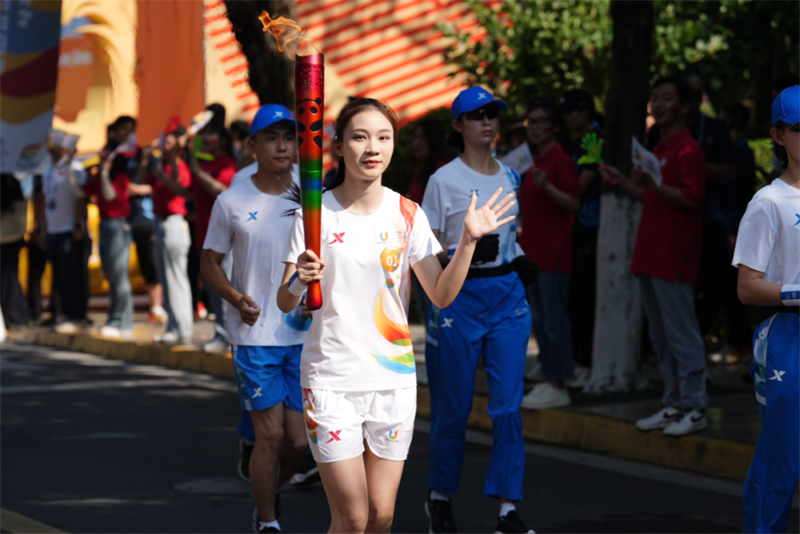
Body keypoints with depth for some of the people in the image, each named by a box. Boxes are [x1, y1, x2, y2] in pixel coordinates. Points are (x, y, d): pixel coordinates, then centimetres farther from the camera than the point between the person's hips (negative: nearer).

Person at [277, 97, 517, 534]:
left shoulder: (407, 214, 3)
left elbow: (441, 295, 3)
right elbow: (285, 303, -6)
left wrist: (468, 241, -10)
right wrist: (299, 280, -28)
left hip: (394, 377, 3)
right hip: (331, 379, -3)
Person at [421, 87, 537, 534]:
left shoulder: (510, 176, 10)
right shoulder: (445, 180, -6)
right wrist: (460, 253, -21)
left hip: (507, 295, 4)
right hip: (459, 295, -4)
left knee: (509, 405, -3)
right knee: (453, 408, 4)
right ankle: (440, 497, 24)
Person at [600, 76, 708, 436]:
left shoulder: (687, 150, -10)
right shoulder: (660, 149, 19)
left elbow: (691, 199, -20)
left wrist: (653, 185, -28)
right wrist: (621, 183, 19)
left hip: (674, 258, -10)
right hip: (651, 256, 10)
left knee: (681, 334, -7)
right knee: (660, 336, 12)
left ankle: (695, 409, -2)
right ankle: (674, 404, 19)